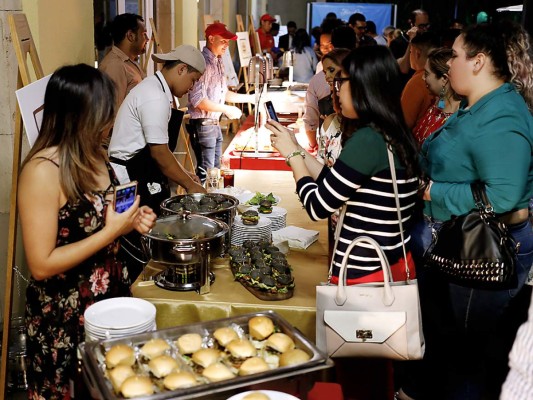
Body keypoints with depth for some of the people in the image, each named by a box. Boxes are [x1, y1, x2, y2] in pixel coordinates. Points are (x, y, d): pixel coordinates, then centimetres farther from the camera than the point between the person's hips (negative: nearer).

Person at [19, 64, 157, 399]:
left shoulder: (95, 156, 2)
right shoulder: (43, 170, -21)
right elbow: (41, 265, -22)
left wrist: (132, 220, -2)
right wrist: (112, 231, -22)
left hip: (113, 297, 7)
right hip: (65, 318, -7)